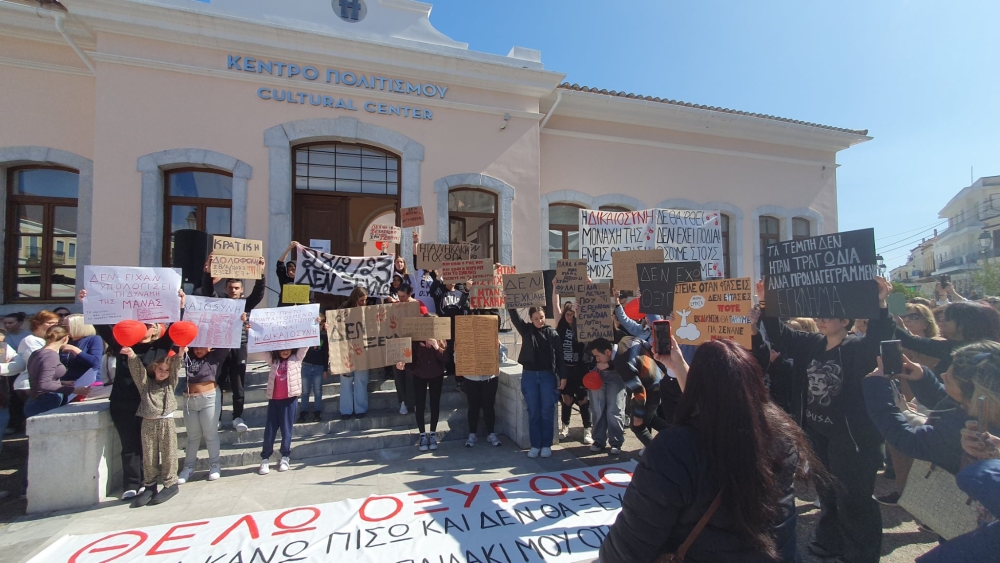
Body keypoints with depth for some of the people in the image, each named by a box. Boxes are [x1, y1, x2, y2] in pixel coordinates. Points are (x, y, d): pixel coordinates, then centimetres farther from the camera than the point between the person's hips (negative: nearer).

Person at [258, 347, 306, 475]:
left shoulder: (296, 358, 4)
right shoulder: (273, 360, 10)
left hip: (289, 398, -2)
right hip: (273, 399, 2)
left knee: (286, 429, 6)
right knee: (269, 429, 6)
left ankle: (285, 457, 19)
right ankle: (265, 458, 18)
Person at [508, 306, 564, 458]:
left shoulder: (552, 333, -1)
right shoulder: (526, 330, 2)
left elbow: (559, 356, -1)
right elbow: (514, 316, -10)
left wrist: (562, 376, -4)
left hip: (548, 375, -1)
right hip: (529, 375, 1)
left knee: (547, 412, 5)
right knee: (533, 412, 6)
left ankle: (546, 445, 16)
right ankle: (535, 445, 16)